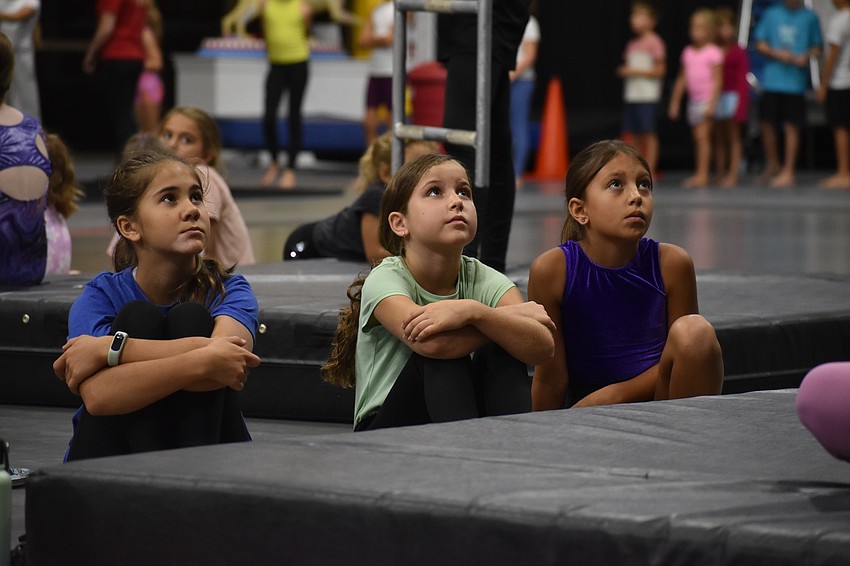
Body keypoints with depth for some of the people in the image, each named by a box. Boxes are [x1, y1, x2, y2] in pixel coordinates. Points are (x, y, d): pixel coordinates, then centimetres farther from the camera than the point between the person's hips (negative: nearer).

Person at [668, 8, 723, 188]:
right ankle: (698, 174, 11)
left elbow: (717, 80, -10)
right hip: (693, 99, 6)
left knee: (702, 136, -10)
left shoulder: (713, 53, -7)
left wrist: (712, 103, -16)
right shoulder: (688, 52, 11)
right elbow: (682, 79, 18)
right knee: (697, 138, 8)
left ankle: (702, 174, -11)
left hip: (706, 99, -6)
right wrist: (675, 101, 18)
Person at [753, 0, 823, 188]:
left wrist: (806, 56, -13)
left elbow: (817, 47, 7)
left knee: (791, 127, -2)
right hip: (771, 79, 2)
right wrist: (777, 53, -9)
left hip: (795, 81, -2)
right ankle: (772, 164, 25)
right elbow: (760, 44, 8)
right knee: (767, 124, 5)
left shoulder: (809, 17, 3)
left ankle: (788, 172, 5)